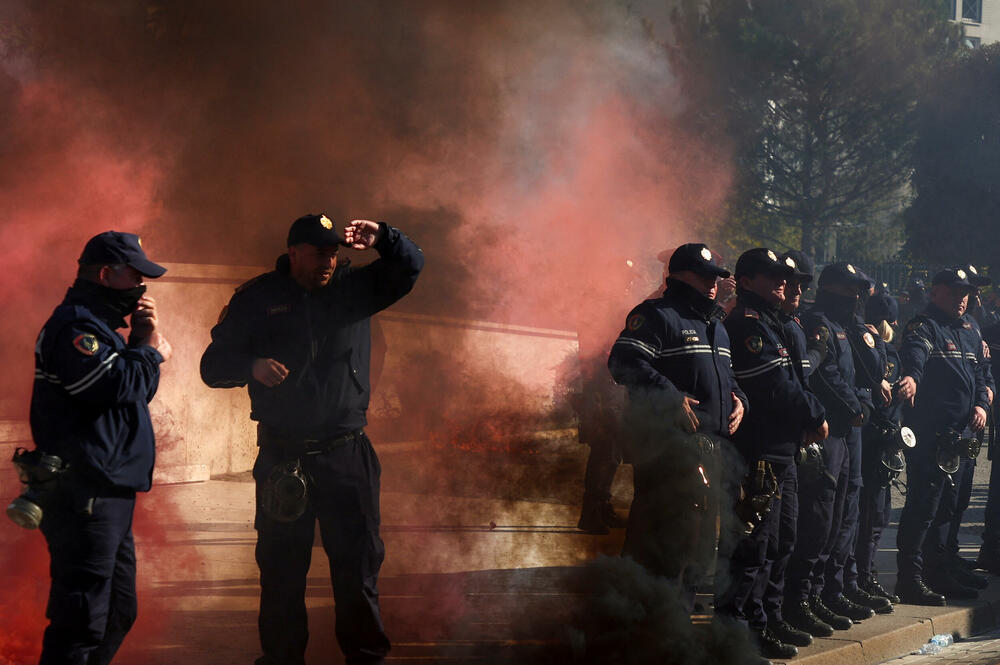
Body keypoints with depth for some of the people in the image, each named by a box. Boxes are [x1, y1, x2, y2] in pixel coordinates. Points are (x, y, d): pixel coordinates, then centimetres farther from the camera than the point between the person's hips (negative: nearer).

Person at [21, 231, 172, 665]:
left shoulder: (98, 324, 21)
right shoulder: (74, 324, -12)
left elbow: (136, 391, 22)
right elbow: (113, 385, -25)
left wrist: (143, 343, 7)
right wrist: (151, 352, -7)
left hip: (108, 495, 11)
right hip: (85, 496, -11)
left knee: (117, 614, 17)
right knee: (83, 619, -12)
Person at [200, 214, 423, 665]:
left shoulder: (353, 288, 8)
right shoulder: (257, 299, 2)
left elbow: (410, 267, 6)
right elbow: (214, 365, 1)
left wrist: (381, 239, -13)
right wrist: (252, 366, -20)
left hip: (347, 454, 1)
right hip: (283, 455, -1)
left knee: (359, 560, 4)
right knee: (281, 567, 4)